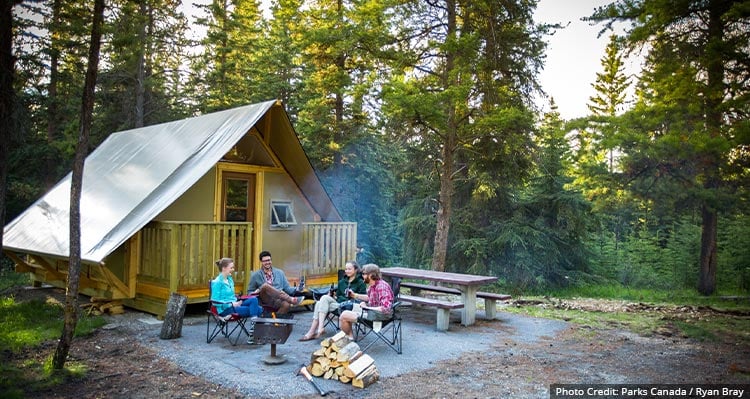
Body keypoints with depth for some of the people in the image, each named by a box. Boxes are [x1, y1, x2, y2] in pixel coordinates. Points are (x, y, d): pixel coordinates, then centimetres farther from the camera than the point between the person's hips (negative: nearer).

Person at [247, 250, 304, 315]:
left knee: (286, 304, -36)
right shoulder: (255, 275, 12)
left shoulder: (280, 272, 18)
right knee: (265, 286, -34)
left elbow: (287, 288, 17)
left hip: (278, 301, 1)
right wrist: (255, 293, -7)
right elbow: (250, 292, 17)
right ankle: (291, 299, -35)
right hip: (265, 301, -1)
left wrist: (296, 290, -5)